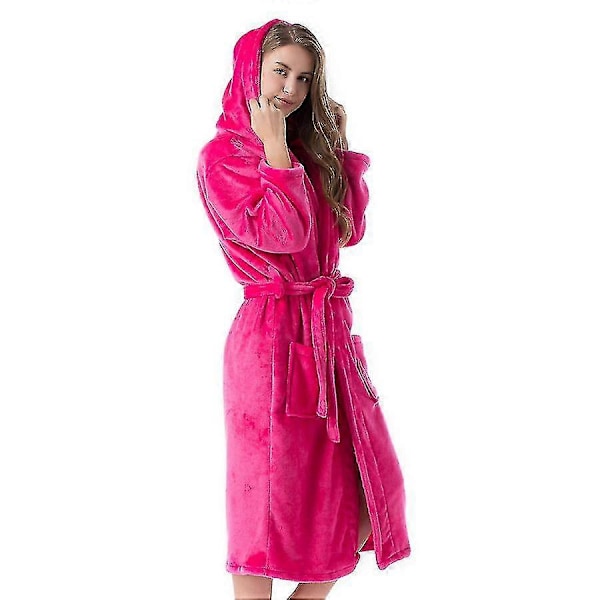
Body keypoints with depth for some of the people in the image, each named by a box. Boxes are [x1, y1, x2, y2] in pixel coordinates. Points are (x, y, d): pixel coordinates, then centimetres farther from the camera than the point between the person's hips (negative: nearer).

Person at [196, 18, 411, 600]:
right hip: (273, 335, -7)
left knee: (367, 491, 8)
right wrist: (274, 147, -13)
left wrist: (339, 147, 11)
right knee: (273, 497, 2)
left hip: (330, 331, 7)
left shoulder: (309, 152, 15)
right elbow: (281, 233, -18)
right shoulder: (222, 155, -6)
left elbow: (350, 229, 11)